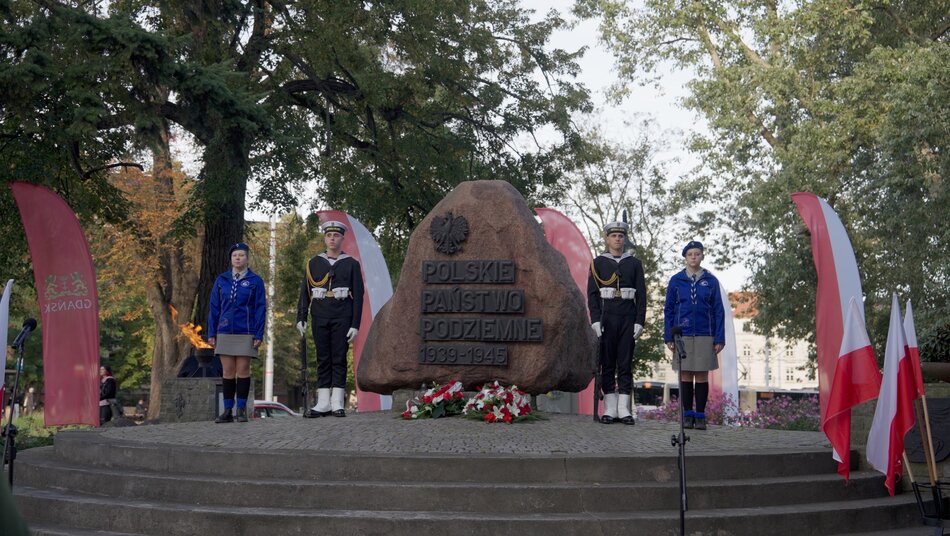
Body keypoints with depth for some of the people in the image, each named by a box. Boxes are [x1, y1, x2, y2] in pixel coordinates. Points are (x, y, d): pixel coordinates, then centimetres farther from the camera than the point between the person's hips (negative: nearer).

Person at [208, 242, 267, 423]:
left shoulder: (255, 281, 2)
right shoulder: (221, 280, 10)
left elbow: (261, 308, 1)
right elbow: (214, 308, 11)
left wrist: (259, 335, -6)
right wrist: (211, 333, 5)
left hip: (246, 333, -2)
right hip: (225, 332, 2)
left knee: (243, 370, -2)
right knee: (227, 371, 3)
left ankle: (242, 410, 5)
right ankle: (228, 411, 7)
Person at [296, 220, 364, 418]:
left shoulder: (352, 264, 3)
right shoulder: (314, 263, 10)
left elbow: (358, 296, 0)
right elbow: (305, 292, 9)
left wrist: (355, 325, -6)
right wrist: (301, 318, 1)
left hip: (342, 317, -2)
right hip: (320, 317, 2)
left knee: (339, 359, -1)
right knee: (322, 359, 4)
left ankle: (337, 403, 1)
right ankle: (323, 403, 6)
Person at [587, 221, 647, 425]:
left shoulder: (634, 263, 8)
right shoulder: (598, 263, 5)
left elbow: (641, 295, 5)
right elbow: (592, 293, 0)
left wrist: (639, 322, -4)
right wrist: (595, 320, -10)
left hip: (628, 318, 1)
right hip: (606, 317, -1)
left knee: (626, 364, 1)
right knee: (607, 363, 1)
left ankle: (624, 409, 3)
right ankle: (610, 409, 4)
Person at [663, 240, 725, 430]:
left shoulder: (711, 281, 3)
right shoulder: (676, 280, 4)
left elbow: (718, 311, 4)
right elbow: (668, 310, 6)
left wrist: (720, 338, -2)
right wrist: (668, 337, 0)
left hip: (705, 336, 0)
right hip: (682, 335, 0)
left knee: (702, 375, 3)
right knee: (685, 375, 3)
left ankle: (700, 416, 10)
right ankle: (687, 415, 11)